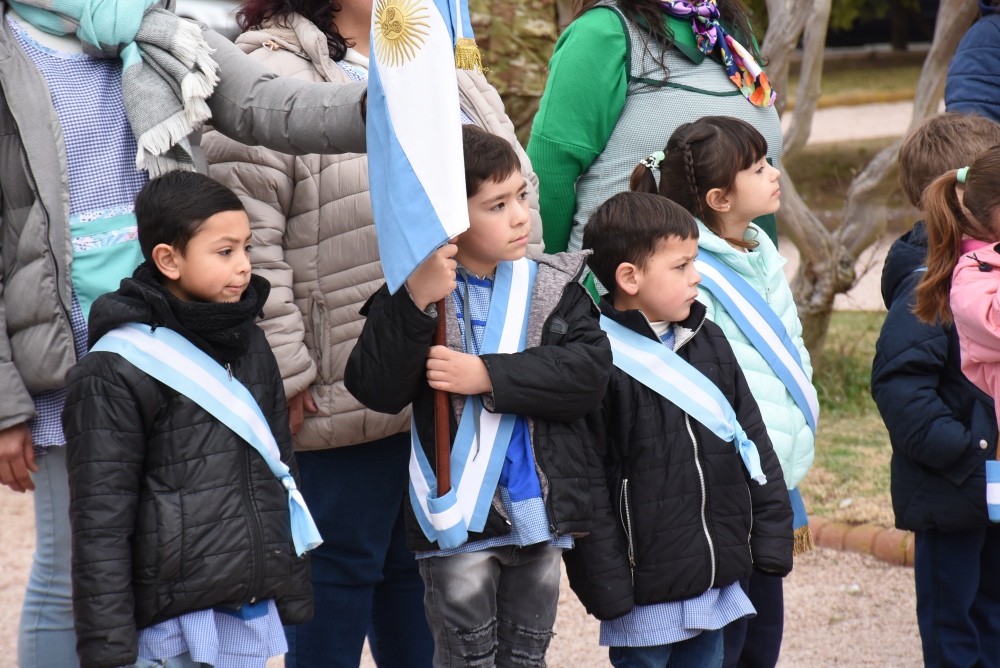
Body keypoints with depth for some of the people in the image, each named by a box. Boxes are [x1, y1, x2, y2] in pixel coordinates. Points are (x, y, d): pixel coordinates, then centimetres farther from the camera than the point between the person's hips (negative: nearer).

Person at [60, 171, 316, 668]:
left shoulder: (250, 346, 13)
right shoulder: (115, 373, -10)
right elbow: (100, 523, -11)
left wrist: (294, 597, 22)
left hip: (256, 615, 7)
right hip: (176, 627, -6)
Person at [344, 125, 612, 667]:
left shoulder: (551, 287, 3)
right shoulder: (416, 292, -6)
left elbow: (590, 369, -12)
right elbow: (375, 389, -16)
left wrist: (490, 377, -21)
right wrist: (415, 303, -28)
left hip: (538, 516, 3)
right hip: (456, 520, -3)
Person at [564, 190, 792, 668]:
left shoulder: (709, 342, 9)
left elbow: (752, 440, 15)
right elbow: (586, 484, -14)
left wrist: (772, 536, 10)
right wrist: (606, 586, -15)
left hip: (717, 582, 7)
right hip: (646, 590, -7)